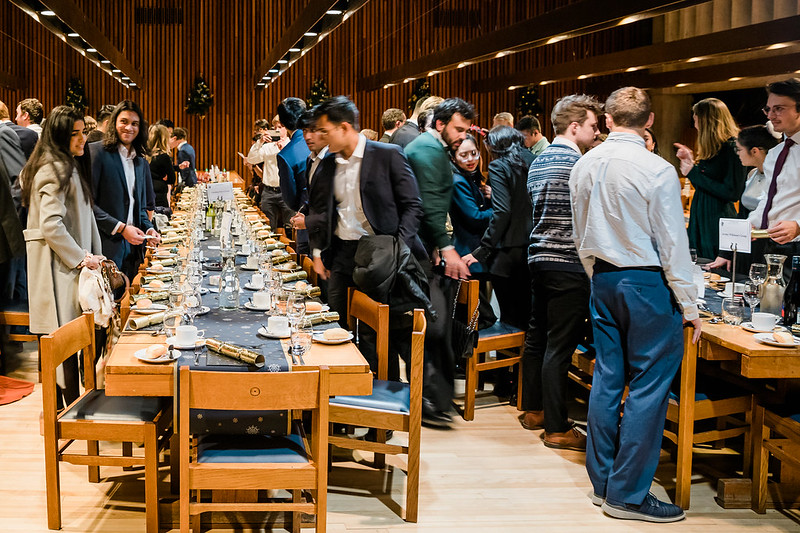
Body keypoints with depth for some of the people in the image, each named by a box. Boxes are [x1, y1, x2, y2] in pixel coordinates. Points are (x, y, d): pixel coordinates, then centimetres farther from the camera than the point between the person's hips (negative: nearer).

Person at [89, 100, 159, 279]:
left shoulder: (141, 163, 18)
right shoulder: (97, 151, -4)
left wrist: (148, 228, 4)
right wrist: (120, 228, -14)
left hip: (132, 247, 6)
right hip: (106, 247, -6)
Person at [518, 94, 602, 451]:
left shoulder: (538, 163, 14)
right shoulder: (578, 164, -13)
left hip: (539, 257, 9)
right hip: (568, 263, -9)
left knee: (537, 336, 17)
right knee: (560, 344, -5)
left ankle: (532, 410, 28)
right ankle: (557, 428, 0)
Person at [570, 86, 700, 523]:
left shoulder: (584, 166, 5)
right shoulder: (657, 171, -14)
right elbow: (673, 244, -11)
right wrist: (688, 307, -4)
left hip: (603, 279, 7)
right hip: (648, 282, -7)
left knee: (608, 377, 13)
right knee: (648, 385, -1)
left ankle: (603, 483, 21)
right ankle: (628, 495, 3)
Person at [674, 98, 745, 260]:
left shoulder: (732, 147, -13)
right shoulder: (712, 149, 13)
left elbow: (732, 194, -19)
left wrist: (693, 173, -15)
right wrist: (690, 161, 19)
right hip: (700, 219, 9)